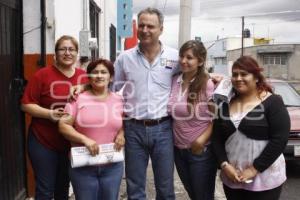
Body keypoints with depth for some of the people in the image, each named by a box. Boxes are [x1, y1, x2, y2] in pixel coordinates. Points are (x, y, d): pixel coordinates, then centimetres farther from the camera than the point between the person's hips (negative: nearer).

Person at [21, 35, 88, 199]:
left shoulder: (84, 76, 1)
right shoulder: (42, 75, -9)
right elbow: (26, 104, -10)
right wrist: (49, 113, -23)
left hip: (72, 143, 4)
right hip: (43, 142, -3)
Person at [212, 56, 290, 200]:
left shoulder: (272, 102, -7)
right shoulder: (226, 104, 6)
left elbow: (280, 139, -14)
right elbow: (217, 138, 5)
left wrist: (255, 169, -16)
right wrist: (224, 165, -9)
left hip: (265, 179, -4)